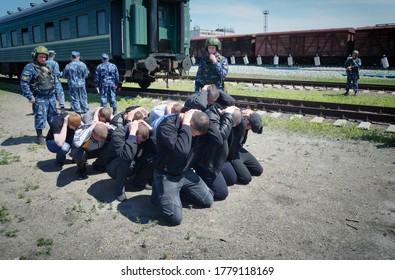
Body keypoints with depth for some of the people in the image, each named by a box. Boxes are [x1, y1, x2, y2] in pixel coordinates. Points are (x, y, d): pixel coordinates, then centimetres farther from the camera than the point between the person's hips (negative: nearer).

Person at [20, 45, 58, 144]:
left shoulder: (48, 67, 13)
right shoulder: (30, 67, -10)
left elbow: (54, 79, 23)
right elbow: (24, 83, -16)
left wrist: (54, 91, 16)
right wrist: (30, 96, -19)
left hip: (51, 96, 7)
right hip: (39, 98, -7)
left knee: (53, 116, 15)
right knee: (40, 117, -2)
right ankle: (40, 136, 10)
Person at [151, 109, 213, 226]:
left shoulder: (193, 126, -4)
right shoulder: (167, 125, -27)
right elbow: (182, 150, -41)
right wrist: (185, 125, -32)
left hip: (186, 173, 7)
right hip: (167, 176, -7)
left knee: (208, 201, 8)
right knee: (175, 218, -17)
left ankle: (177, 192, 19)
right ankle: (159, 193, 10)